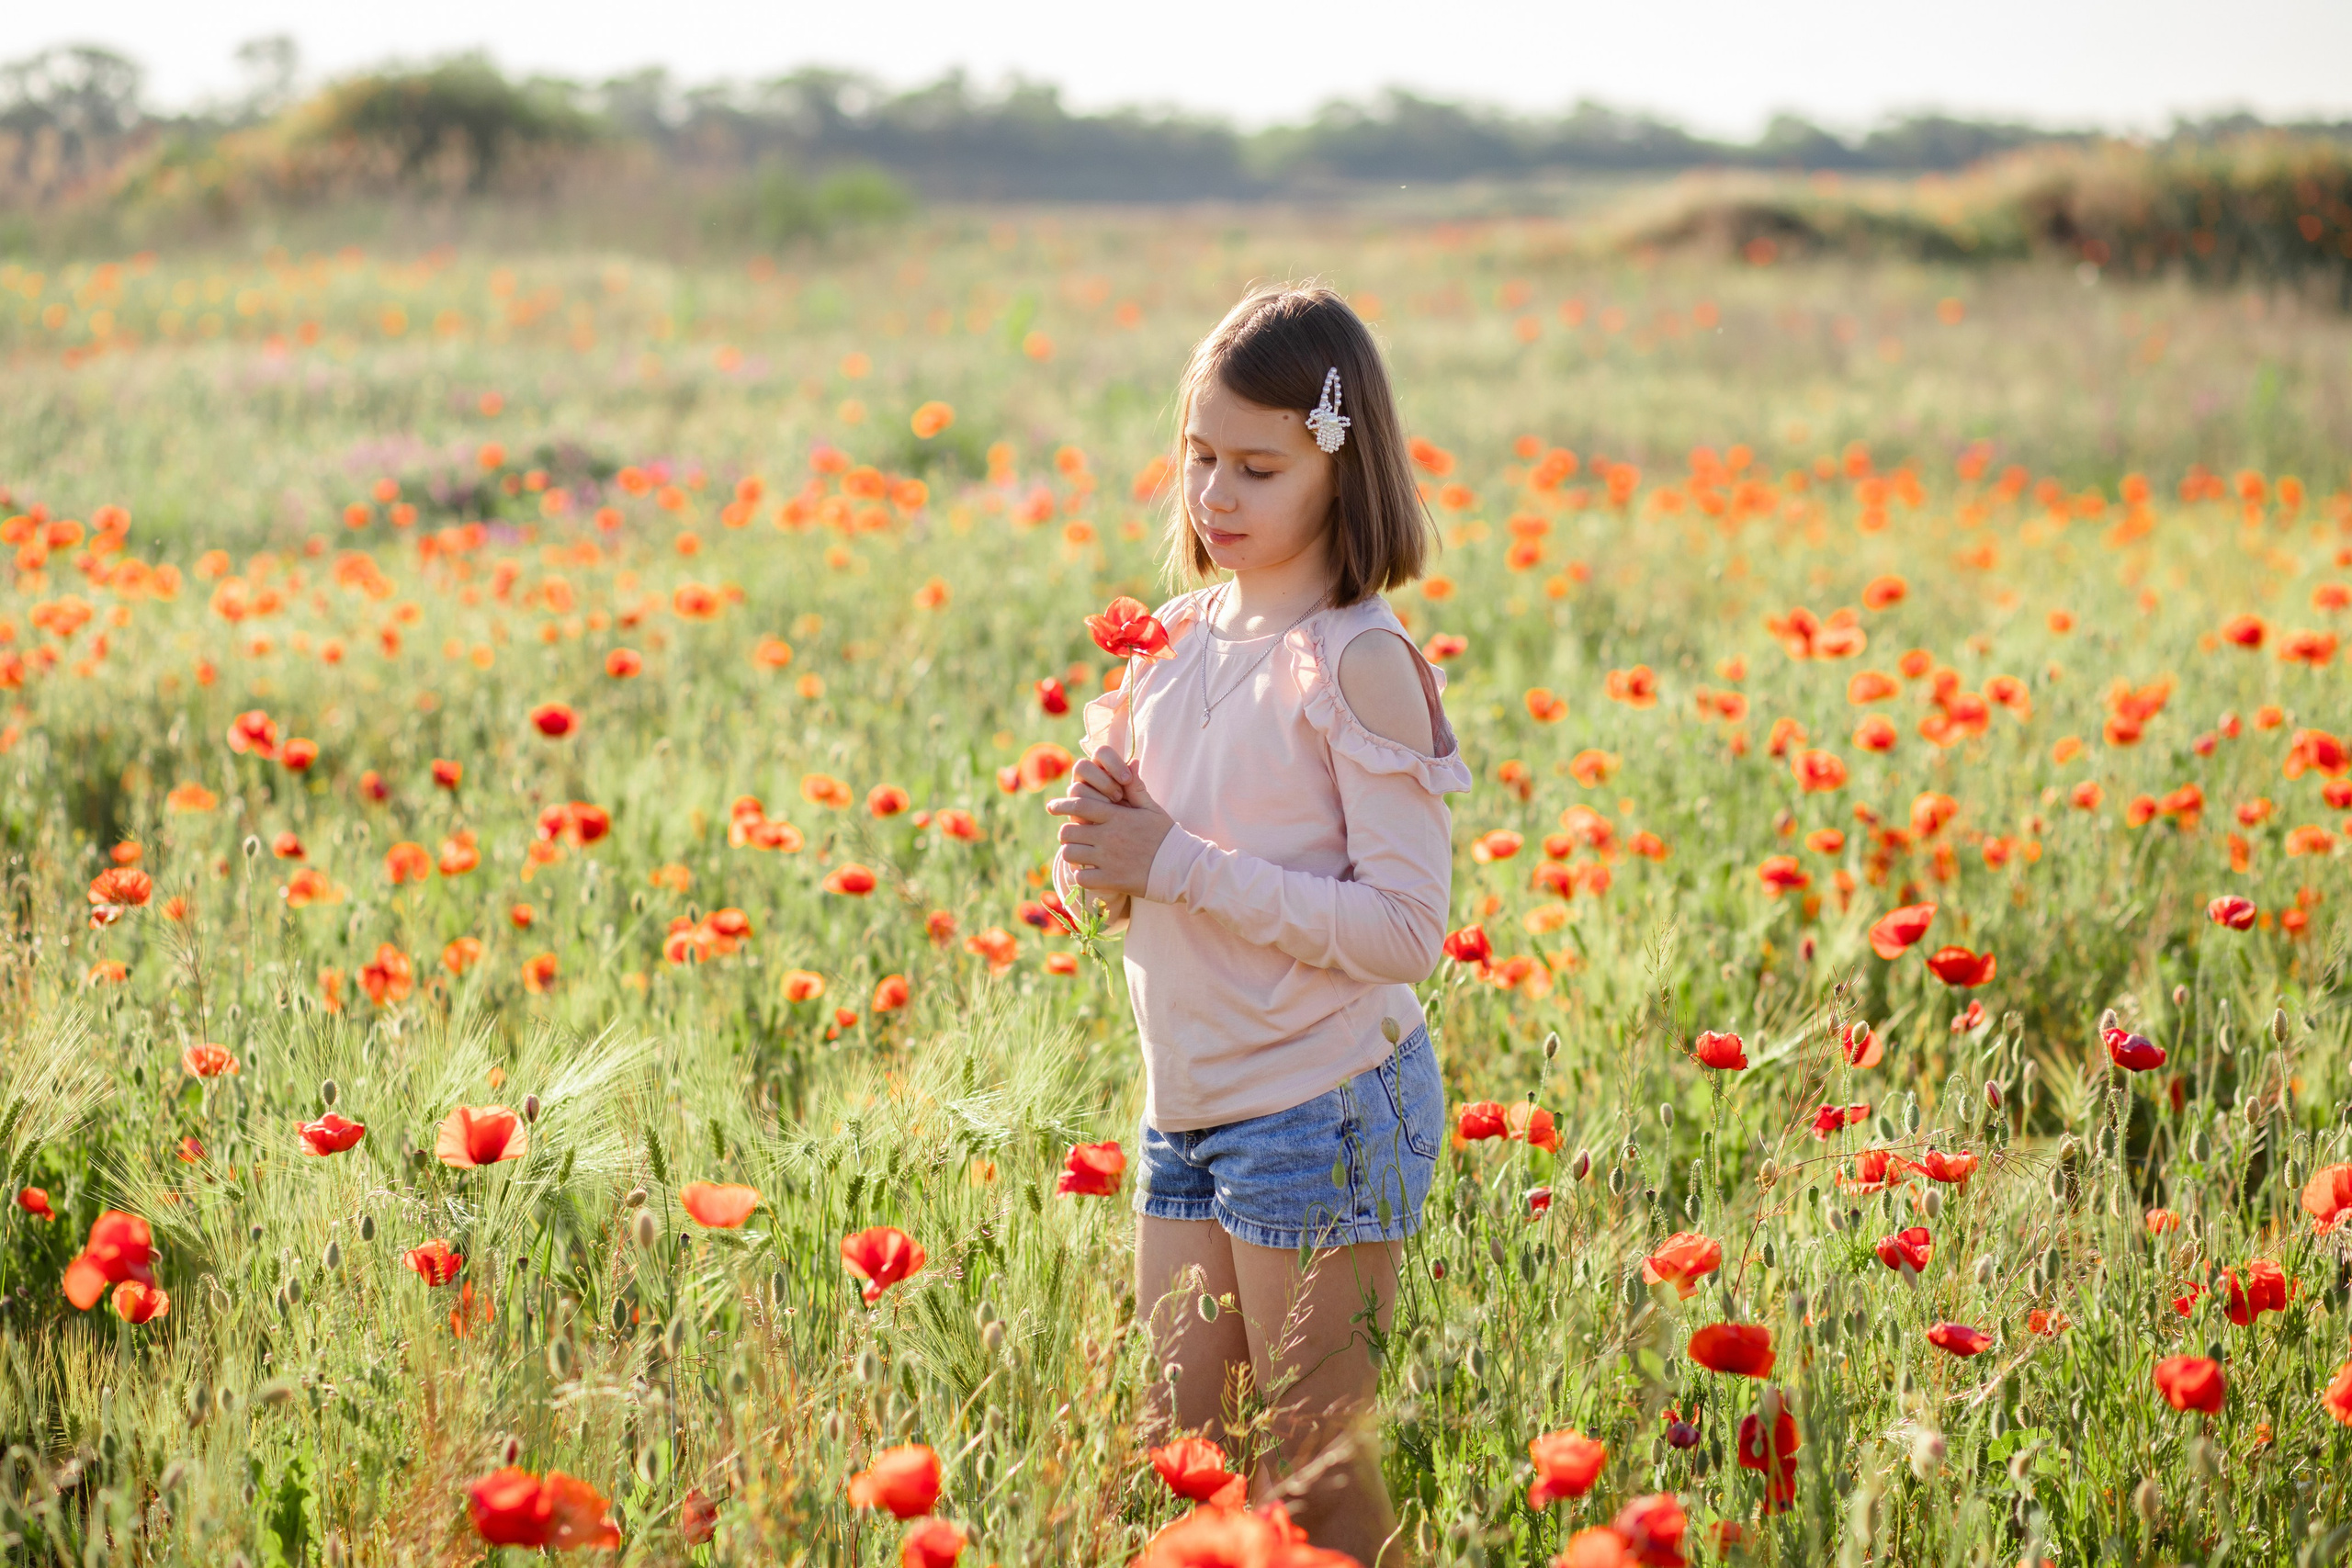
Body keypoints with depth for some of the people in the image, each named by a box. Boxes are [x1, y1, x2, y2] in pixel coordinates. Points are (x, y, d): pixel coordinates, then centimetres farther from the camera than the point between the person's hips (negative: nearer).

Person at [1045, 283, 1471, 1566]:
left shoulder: (1360, 664, -14)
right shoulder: (1181, 641, 8)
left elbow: (1406, 928, -19)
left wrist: (1180, 863, -21)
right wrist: (1104, 845, -8)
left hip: (1323, 1111, -7)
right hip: (1185, 1109, 7)